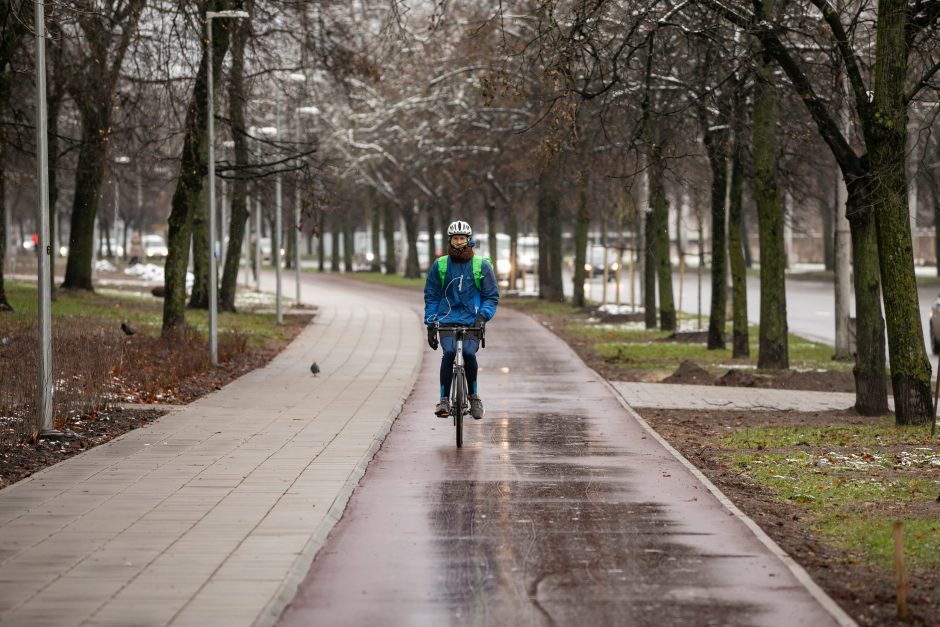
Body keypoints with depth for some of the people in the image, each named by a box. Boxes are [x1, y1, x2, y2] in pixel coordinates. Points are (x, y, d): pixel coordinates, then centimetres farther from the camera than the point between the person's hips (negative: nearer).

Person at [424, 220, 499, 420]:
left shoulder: (482, 266, 4)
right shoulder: (439, 265, 6)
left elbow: (492, 296, 6)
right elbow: (431, 297, 12)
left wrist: (483, 315, -11)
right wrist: (430, 324, 3)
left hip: (472, 321, -1)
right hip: (447, 320, 1)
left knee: (469, 353, -24)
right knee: (449, 352, -25)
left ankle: (474, 396, -3)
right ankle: (444, 399, -17)